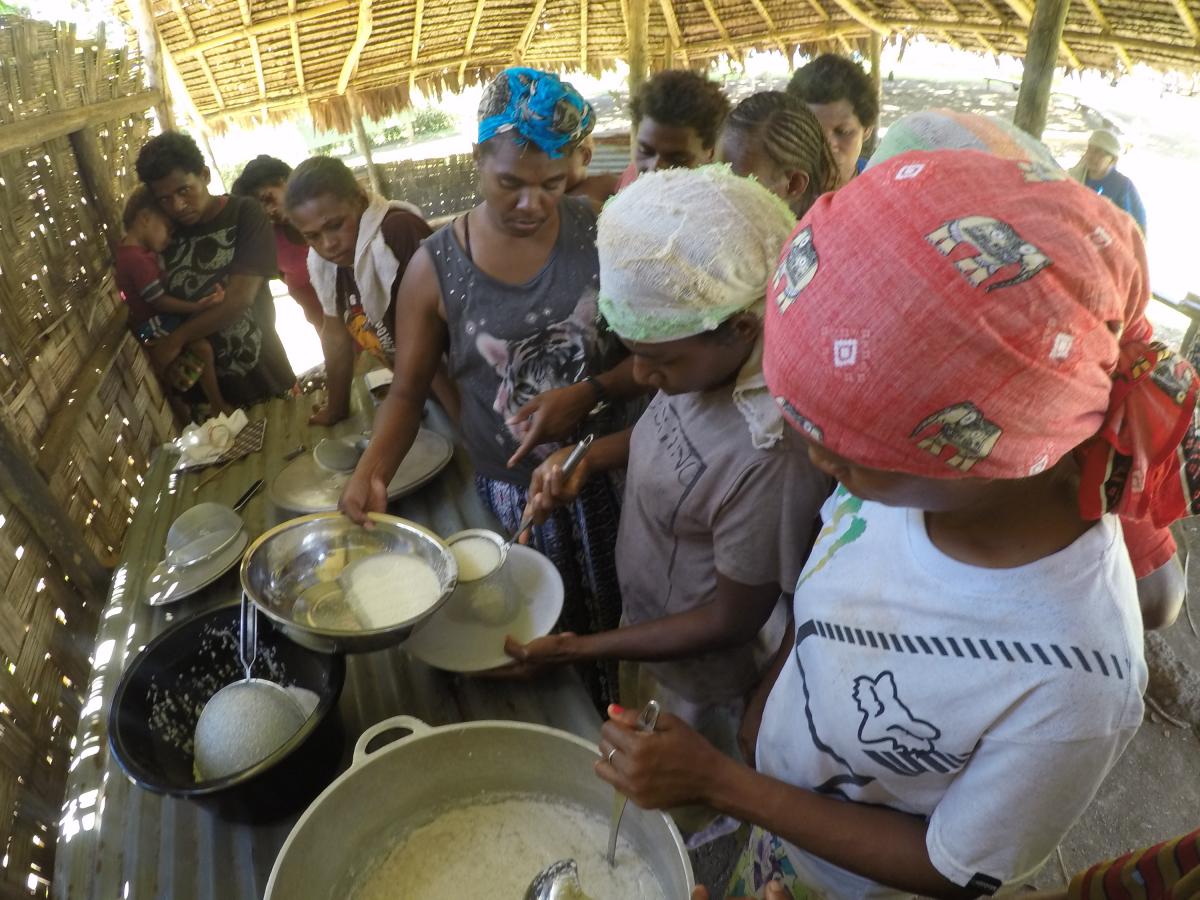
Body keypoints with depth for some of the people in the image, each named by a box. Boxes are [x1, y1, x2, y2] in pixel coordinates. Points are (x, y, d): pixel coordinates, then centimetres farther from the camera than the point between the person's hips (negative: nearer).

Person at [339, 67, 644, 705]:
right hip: (508, 493, 0)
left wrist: (590, 393, -20)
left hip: (608, 475, 1)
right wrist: (372, 471, -17)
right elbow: (408, 390, -1)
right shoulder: (436, 267, -7)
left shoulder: (601, 234, -7)